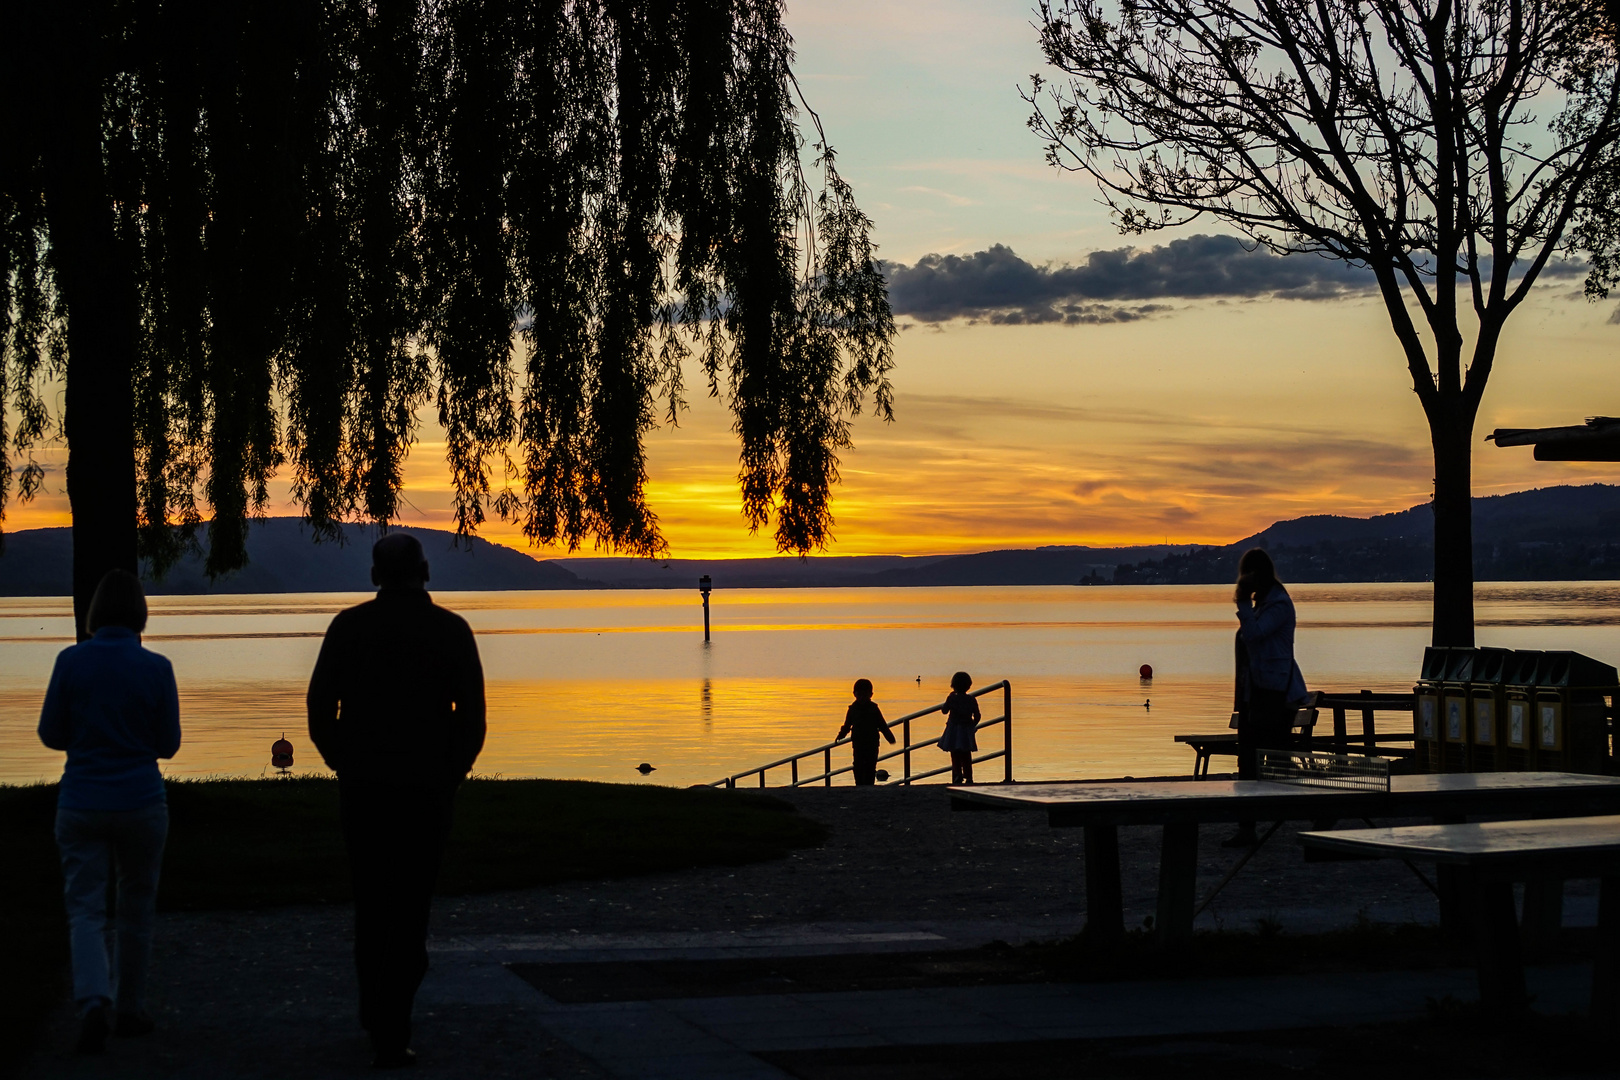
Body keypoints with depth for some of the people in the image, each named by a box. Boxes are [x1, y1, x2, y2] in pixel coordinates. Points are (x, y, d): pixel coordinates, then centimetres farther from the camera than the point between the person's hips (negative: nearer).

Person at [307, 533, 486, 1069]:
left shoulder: (349, 626, 0)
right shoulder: (451, 630, -2)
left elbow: (319, 709, 0)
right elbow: (471, 718, -3)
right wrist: (451, 774, 10)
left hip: (361, 787, 1)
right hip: (425, 789, -1)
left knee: (371, 901, 17)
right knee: (410, 909, 3)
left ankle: (375, 1013, 22)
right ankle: (391, 1034, -2)